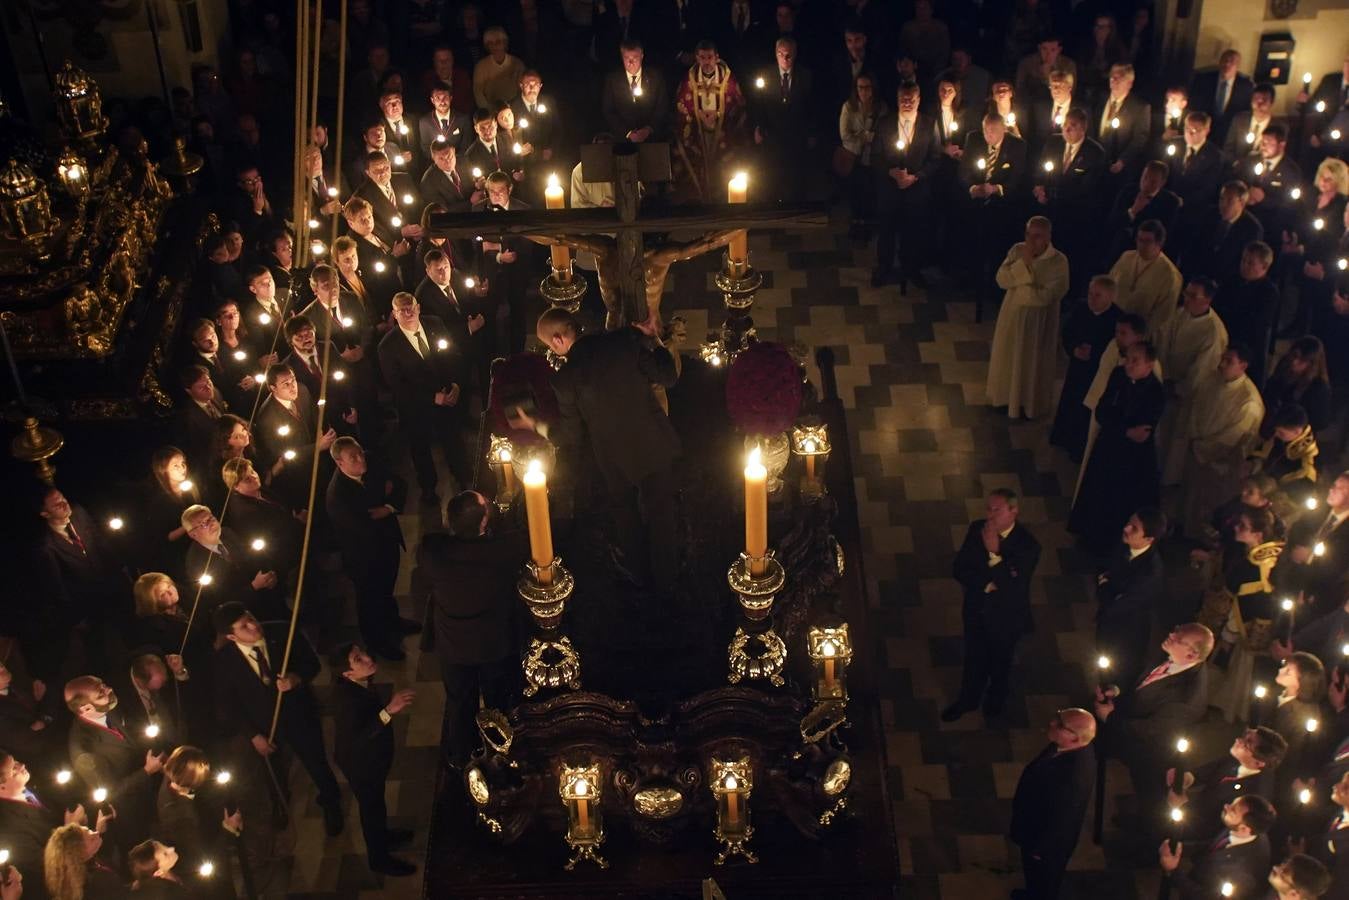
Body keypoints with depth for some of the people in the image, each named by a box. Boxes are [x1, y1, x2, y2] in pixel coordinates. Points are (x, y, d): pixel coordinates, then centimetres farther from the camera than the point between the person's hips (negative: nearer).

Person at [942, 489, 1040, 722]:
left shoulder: (1027, 545, -30)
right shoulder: (977, 529, -16)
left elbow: (1014, 588, -35)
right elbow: (958, 569, -11)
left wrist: (994, 553, -41)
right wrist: (986, 585, -25)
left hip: (1005, 617, -3)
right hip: (976, 610, 3)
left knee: (1000, 662, 24)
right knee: (974, 659, 25)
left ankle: (995, 702, 53)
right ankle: (968, 699, 51)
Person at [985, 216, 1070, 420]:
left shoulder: (1059, 261, -20)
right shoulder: (1017, 250, -8)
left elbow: (1049, 295, -25)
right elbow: (1002, 279, -14)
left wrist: (1019, 287, -19)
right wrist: (1023, 262, -27)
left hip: (1039, 319, -4)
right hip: (1012, 313, 4)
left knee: (1032, 361, 13)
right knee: (1008, 356, 18)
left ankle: (1029, 403, 33)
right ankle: (1007, 396, 41)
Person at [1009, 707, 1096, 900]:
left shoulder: (1072, 778, -45)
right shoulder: (1075, 749, -21)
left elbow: (1058, 822, -29)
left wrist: (1038, 848, -14)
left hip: (1049, 840, -7)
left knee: (1041, 876, 23)